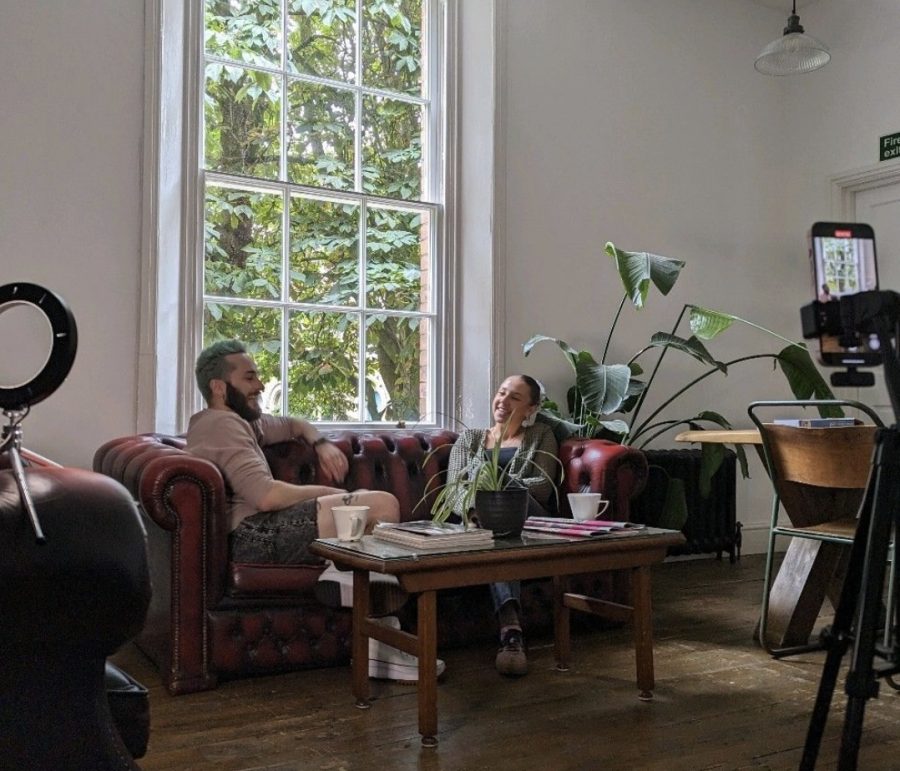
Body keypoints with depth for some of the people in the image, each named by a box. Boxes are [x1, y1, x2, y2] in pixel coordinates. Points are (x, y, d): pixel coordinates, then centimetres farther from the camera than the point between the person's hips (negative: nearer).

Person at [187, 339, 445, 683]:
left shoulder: (240, 420, 25)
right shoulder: (221, 423, -8)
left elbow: (293, 425, 38)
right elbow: (266, 495, -21)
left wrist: (321, 443, 15)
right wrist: (325, 492, -5)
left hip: (254, 533, 11)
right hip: (255, 535, -11)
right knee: (383, 505, -19)